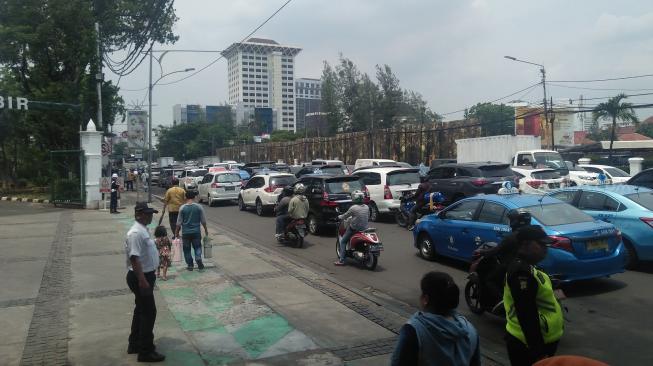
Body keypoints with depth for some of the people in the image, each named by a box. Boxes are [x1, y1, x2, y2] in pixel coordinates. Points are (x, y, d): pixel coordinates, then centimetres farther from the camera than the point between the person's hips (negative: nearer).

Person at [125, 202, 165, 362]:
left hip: (145, 276, 11)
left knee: (141, 310, 19)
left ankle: (135, 344, 33)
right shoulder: (136, 233, -22)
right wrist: (142, 280, -29)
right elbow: (134, 258, -27)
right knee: (149, 313, -5)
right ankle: (146, 351, 4)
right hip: (140, 278, -11)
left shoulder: (143, 230, 10)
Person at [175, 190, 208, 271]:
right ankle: (198, 258, -10)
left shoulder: (182, 208, -8)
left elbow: (179, 222, -5)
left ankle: (190, 265, 13)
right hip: (196, 231, 1)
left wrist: (177, 232, 7)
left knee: (187, 249, 11)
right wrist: (206, 229, 15)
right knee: (197, 246, 14)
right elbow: (203, 220, 0)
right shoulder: (199, 207, -6)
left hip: (186, 232, -1)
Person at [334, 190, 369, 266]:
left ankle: (341, 260, 0)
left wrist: (339, 217, 15)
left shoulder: (353, 208, -16)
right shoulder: (366, 207, 1)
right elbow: (368, 218, 12)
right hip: (365, 228, 6)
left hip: (354, 228, -6)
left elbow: (345, 216, -4)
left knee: (343, 241, 7)